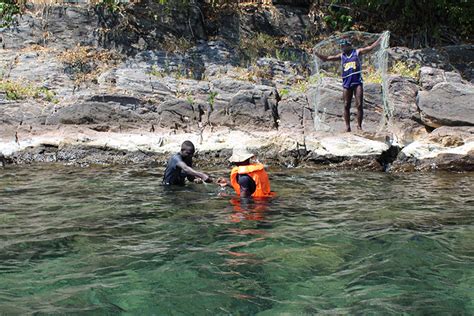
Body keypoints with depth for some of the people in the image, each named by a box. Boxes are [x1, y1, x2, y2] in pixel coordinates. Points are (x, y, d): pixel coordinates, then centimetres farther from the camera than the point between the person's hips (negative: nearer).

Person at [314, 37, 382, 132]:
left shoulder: (357, 52, 6)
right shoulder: (341, 56, 12)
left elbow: (370, 48, 2)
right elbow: (327, 58, 13)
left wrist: (380, 39, -5)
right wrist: (317, 54, 2)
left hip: (357, 82, -3)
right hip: (346, 83, 3)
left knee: (359, 105, -6)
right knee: (346, 106, 2)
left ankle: (359, 126, 0)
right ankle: (347, 126, 7)